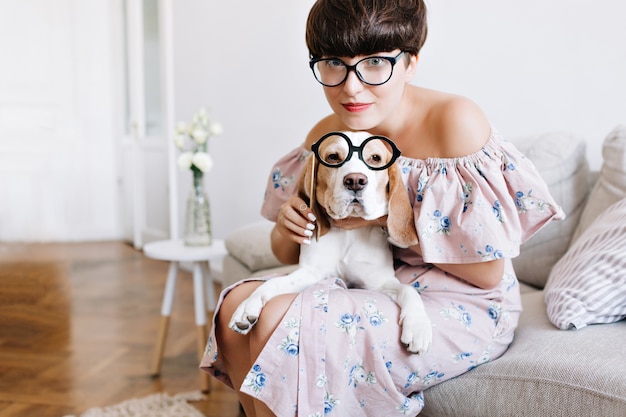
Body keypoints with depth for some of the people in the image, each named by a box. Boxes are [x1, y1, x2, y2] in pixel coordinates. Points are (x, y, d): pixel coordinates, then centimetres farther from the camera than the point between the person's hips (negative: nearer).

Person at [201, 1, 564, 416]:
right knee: (237, 304, -11)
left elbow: (489, 272, -18)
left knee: (278, 320, -22)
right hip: (370, 288, 6)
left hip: (463, 308, -6)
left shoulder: (455, 121, -20)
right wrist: (287, 228, -14)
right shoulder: (325, 134, -1)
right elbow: (292, 254, 10)